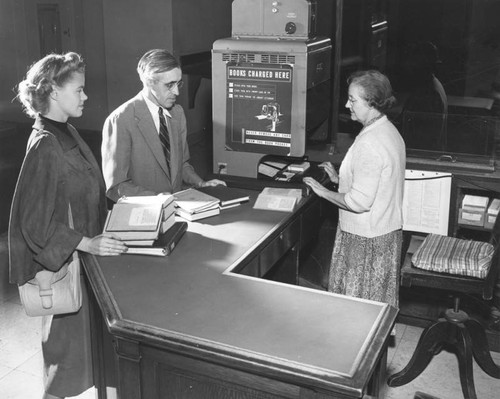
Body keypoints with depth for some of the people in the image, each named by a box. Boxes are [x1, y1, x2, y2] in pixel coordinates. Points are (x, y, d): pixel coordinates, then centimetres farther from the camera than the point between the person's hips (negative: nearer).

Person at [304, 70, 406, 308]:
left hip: (367, 239, -10)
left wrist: (323, 192, -13)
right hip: (387, 229, 10)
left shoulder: (369, 143, -25)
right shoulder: (388, 131, 7)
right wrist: (339, 179, 13)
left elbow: (359, 201, -26)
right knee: (379, 307, 20)